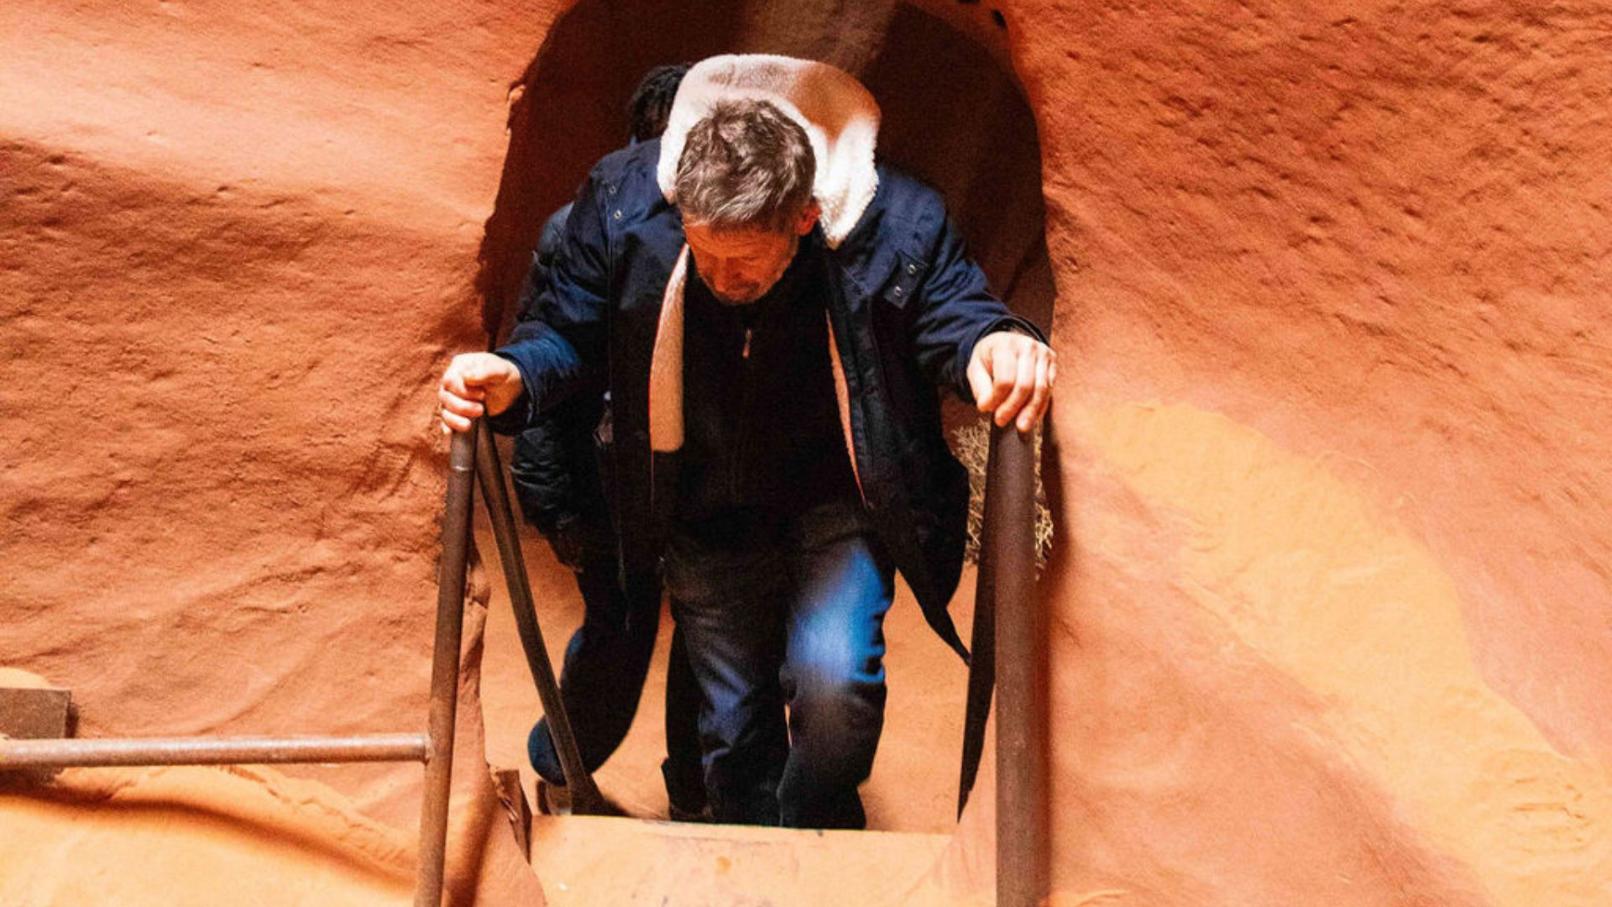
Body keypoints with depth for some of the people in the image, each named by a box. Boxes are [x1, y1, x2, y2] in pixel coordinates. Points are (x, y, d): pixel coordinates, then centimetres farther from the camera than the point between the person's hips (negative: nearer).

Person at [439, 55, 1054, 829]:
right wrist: (514, 377, -29)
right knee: (731, 728, 12)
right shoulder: (623, 204, -20)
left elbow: (954, 312, -9)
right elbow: (572, 331, -6)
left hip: (836, 504, -2)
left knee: (832, 679, -25)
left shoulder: (898, 227, -26)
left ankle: (816, 845, 7)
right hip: (707, 512, 3)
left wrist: (995, 344, -34)